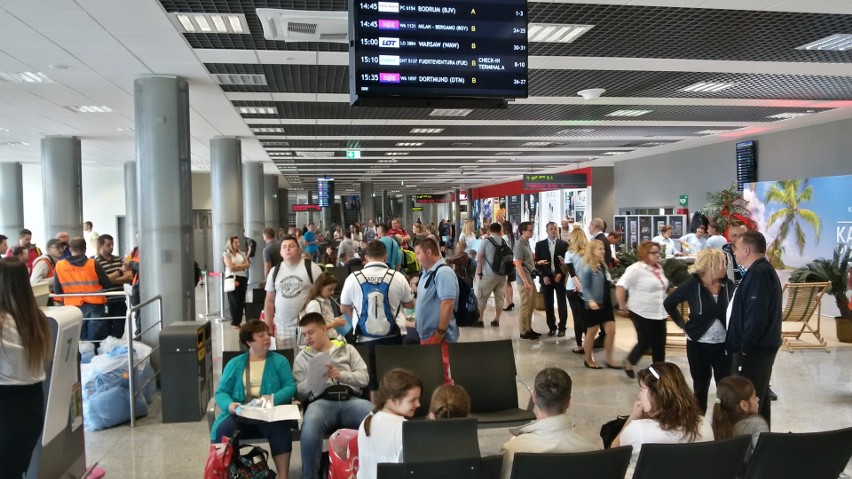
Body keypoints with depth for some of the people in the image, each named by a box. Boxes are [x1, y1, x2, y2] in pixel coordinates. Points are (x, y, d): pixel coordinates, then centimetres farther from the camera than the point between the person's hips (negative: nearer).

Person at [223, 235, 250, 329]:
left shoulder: (242, 254, 15)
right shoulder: (226, 254, -1)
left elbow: (247, 265, 5)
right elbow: (231, 267, -12)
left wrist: (237, 266, -6)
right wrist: (242, 266, -4)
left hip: (242, 278, 5)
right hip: (232, 279, -5)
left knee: (241, 301, 4)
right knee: (234, 301, -2)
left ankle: (239, 321, 11)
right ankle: (234, 322, 6)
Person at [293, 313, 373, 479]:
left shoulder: (347, 349, 22)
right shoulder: (302, 357, 22)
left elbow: (364, 377, 11)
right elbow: (299, 393, 15)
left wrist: (341, 375, -6)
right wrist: (312, 380, -6)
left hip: (351, 399, 0)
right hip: (321, 401, 0)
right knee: (310, 426, -38)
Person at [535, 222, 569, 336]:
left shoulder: (564, 244, 2)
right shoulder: (540, 244, 5)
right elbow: (537, 262, 3)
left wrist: (561, 274, -11)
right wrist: (543, 276, -8)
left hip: (560, 277, -1)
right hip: (546, 277, 1)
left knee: (561, 303, 1)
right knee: (548, 304, 5)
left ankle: (562, 327, 9)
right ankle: (551, 327, 15)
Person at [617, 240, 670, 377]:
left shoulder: (659, 268, 10)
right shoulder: (636, 269, -15)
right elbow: (620, 286, -21)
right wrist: (622, 307, -18)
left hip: (659, 313, 7)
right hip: (642, 313, -7)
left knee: (659, 344, 8)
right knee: (645, 342, 1)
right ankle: (629, 362, 27)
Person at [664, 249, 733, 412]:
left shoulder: (728, 285, -4)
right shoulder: (692, 284, -9)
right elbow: (669, 303, 0)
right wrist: (683, 324, 0)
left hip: (724, 344, 1)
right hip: (699, 344, -1)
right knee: (701, 384, 14)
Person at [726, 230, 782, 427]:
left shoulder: (759, 273, -19)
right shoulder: (759, 271, 14)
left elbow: (757, 316, -26)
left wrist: (745, 346, -18)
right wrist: (744, 345, 17)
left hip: (754, 349, -10)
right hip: (756, 347, 10)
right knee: (757, 397, 18)